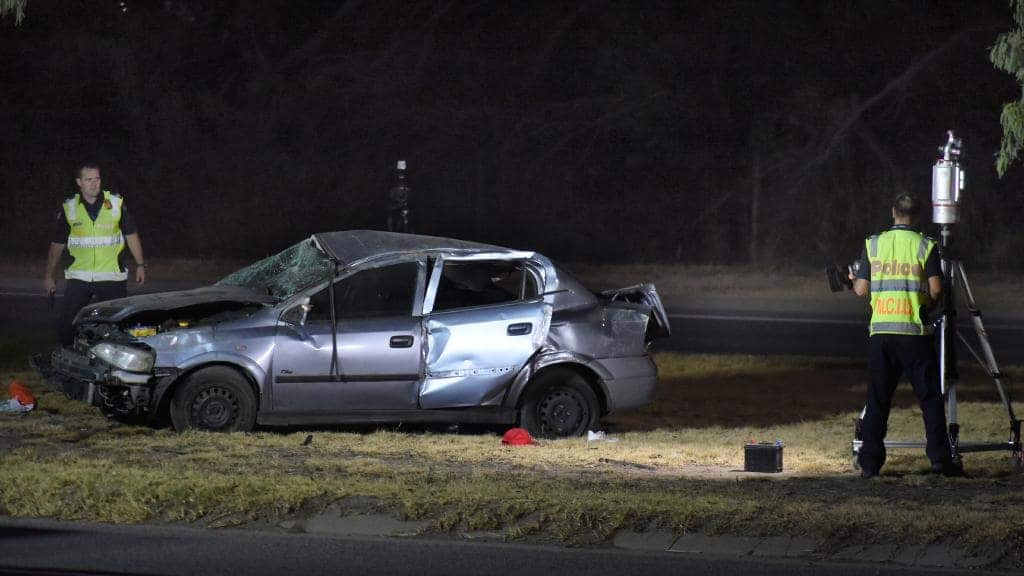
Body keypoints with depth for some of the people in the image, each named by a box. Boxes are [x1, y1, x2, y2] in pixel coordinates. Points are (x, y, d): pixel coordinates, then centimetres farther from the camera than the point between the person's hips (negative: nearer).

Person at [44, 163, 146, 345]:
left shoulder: (116, 204, 2)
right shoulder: (68, 209, 4)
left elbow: (131, 235, 9)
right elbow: (57, 244, 10)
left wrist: (140, 265, 5)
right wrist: (50, 277, 10)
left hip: (111, 278, -1)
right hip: (79, 278, 1)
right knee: (66, 324, -4)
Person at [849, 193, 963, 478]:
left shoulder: (873, 244, 4)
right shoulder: (925, 246, -1)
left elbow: (862, 290, 4)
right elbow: (935, 289, -7)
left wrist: (854, 280, 26)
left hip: (880, 330, 2)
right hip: (914, 330, -2)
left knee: (878, 398, 7)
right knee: (930, 396, 3)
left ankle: (869, 462, 4)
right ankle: (940, 457, -1)